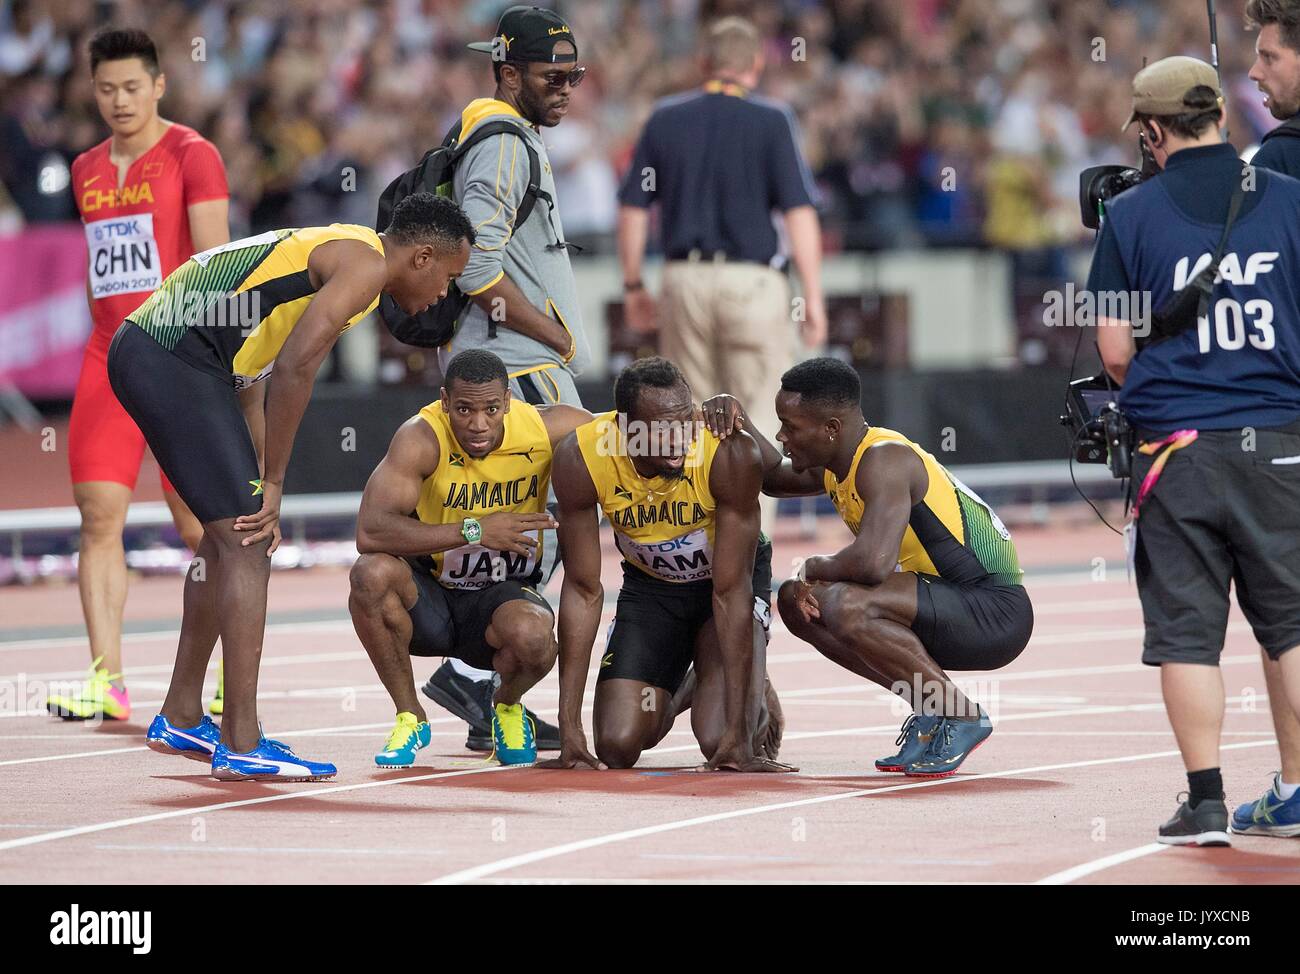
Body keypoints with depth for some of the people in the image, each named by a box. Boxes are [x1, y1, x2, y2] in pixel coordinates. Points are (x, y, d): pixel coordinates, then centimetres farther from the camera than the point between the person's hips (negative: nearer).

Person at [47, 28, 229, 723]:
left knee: (199, 523, -2)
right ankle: (107, 682, -7)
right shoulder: (87, 170, 16)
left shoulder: (191, 156, -3)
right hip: (108, 363, 5)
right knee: (99, 515, -6)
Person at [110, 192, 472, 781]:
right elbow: (294, 367, -19)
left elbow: (254, 377, 21)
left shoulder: (333, 251, 23)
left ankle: (180, 719, 30)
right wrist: (272, 483, -11)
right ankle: (241, 747, -13)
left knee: (231, 535, 20)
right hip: (173, 361, -11)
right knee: (247, 544, -10)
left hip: (148, 351, 11)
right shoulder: (365, 265, -8)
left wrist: (260, 483, 13)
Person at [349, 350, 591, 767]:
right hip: (427, 597, 0)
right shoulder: (422, 438, -23)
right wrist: (474, 531, -35)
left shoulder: (545, 430, -15)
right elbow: (370, 532, -34)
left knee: (531, 635, -35)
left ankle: (506, 705, 5)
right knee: (371, 573, -34)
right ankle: (410, 717, -10)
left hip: (504, 592, 1)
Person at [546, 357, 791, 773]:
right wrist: (569, 726, -23)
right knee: (616, 747, -10)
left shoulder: (730, 455, -35)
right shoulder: (580, 458, -29)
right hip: (649, 582, 2)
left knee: (719, 743, -21)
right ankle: (685, 690, 24)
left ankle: (758, 699, 17)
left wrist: (738, 731, -32)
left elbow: (730, 591, -29)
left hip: (732, 573, -2)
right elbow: (583, 590, -19)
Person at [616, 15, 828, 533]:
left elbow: (632, 209, 6)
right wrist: (813, 296, -8)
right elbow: (799, 212, -9)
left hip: (684, 280, 3)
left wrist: (633, 286, 14)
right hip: (753, 280, -3)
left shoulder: (665, 118, 6)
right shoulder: (772, 120, -3)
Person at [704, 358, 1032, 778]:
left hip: (996, 616, -10)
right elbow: (776, 478, 30)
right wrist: (740, 422, 11)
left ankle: (963, 716, -13)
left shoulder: (885, 460, -21)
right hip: (948, 604, 10)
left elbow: (873, 562, -36)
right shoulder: (839, 463, 8)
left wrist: (815, 567, -14)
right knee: (798, 599, 10)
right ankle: (930, 711, 10)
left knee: (847, 607, -30)